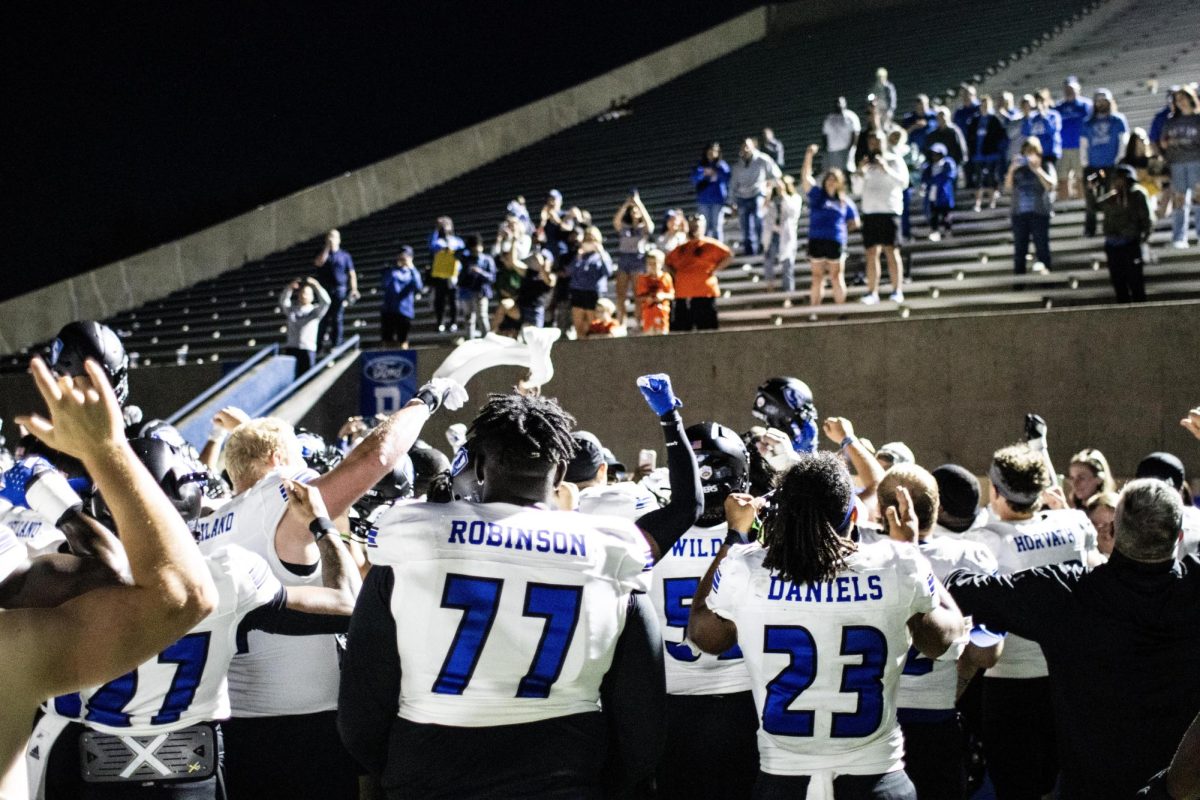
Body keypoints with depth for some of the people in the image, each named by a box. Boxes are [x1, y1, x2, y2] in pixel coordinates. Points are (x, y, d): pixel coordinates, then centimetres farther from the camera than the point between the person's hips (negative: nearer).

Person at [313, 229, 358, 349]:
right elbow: (318, 263, -12)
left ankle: (337, 344, 1)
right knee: (324, 318, 1)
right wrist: (327, 248, -13)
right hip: (325, 290, 1)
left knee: (338, 318, -2)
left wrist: (354, 289, -7)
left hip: (340, 290, -1)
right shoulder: (322, 254, 11)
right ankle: (320, 344, 7)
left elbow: (352, 274, 5)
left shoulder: (345, 255, 9)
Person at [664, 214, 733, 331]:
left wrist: (714, 270, -10)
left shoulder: (710, 245, 0)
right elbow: (668, 261, 28)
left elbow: (729, 255, -8)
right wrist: (675, 274, 13)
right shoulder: (681, 248, 16)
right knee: (682, 329, 5)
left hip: (704, 294, -5)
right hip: (682, 295, 5)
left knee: (706, 328, -5)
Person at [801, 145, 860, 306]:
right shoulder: (817, 195, 7)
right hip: (816, 241, 0)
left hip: (836, 243, 0)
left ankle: (840, 308, 10)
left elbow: (854, 223, 15)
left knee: (836, 277, 6)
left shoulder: (845, 201, 8)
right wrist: (809, 156, -14)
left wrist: (842, 230, 8)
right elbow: (805, 177, -6)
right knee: (817, 278, 5)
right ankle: (814, 309, 6)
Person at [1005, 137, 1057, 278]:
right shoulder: (1018, 168, 15)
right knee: (1019, 249, 2)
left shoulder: (1046, 167, 8)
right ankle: (1018, 275, 4)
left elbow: (1051, 185, -7)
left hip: (1039, 213, -3)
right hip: (1019, 213, 3)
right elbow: (1008, 187, 6)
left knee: (1042, 247, -7)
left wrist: (1037, 169, -13)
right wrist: (1011, 170, -7)